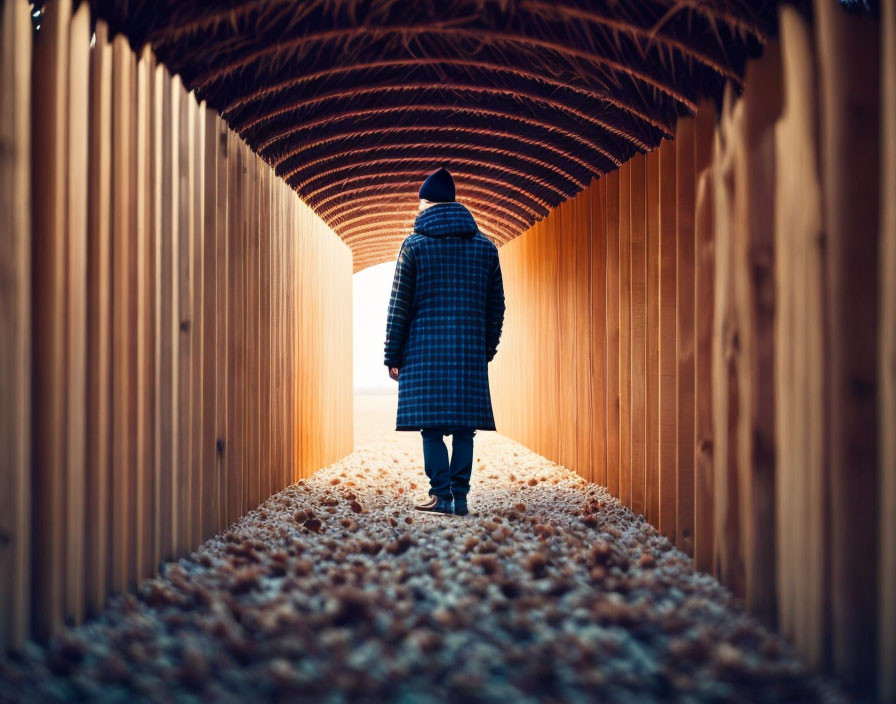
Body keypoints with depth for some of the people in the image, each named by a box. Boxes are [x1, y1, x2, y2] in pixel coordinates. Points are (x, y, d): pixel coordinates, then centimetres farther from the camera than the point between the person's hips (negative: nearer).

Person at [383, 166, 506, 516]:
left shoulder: (414, 245, 1)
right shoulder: (485, 246, 10)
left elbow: (399, 306, 0)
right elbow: (496, 305, 12)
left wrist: (393, 356, 5)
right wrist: (488, 349, 19)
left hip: (425, 347, -3)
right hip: (470, 350, 3)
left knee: (431, 425, 0)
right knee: (465, 425, 4)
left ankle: (441, 495, -3)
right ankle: (460, 495, 3)